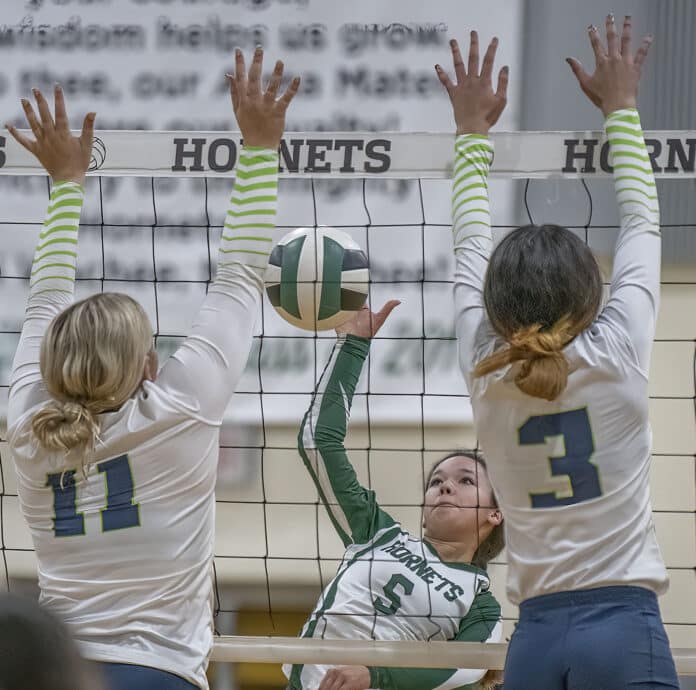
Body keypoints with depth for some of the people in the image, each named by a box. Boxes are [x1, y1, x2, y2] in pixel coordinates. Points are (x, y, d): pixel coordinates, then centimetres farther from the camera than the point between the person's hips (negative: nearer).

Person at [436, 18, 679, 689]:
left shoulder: (486, 376, 3)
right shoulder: (614, 357, -4)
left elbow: (470, 252, 19)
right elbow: (642, 227, 11)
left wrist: (473, 131, 30)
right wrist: (620, 108, 23)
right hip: (623, 630, -4)